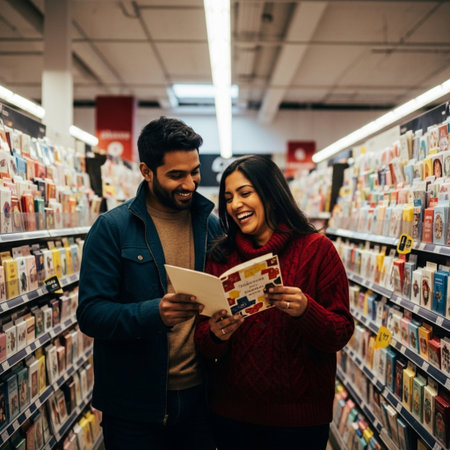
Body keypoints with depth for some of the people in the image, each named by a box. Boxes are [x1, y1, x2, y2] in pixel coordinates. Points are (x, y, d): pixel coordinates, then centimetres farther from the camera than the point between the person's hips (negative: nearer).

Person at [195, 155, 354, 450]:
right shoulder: (221, 256, 1)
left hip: (299, 415, -3)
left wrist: (304, 310, -28)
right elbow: (203, 342, 1)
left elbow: (342, 333, -9)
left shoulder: (317, 249, -8)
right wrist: (215, 335, -21)